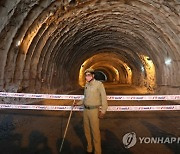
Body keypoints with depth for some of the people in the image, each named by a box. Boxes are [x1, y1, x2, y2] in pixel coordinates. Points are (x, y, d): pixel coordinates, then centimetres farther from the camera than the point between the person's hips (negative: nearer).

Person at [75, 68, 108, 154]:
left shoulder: (99, 84, -9)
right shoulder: (86, 85, 10)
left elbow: (104, 98, -12)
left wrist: (103, 111, -14)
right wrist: (78, 103, 16)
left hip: (94, 110, -6)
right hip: (85, 110, 7)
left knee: (95, 131, -1)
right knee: (87, 130, 14)